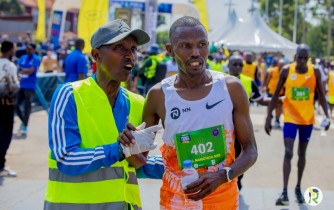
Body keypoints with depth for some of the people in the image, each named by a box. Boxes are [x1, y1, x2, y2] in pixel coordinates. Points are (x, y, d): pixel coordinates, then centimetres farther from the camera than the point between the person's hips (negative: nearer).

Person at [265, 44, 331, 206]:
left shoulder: (315, 72, -6)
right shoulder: (286, 71, -9)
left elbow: (321, 95, 3)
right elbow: (276, 95, -2)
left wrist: (326, 116, -7)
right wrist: (268, 117, -4)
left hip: (308, 118, 2)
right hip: (290, 117, -2)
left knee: (302, 154, 13)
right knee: (288, 153, -12)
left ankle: (298, 188, 27)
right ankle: (285, 192, -13)